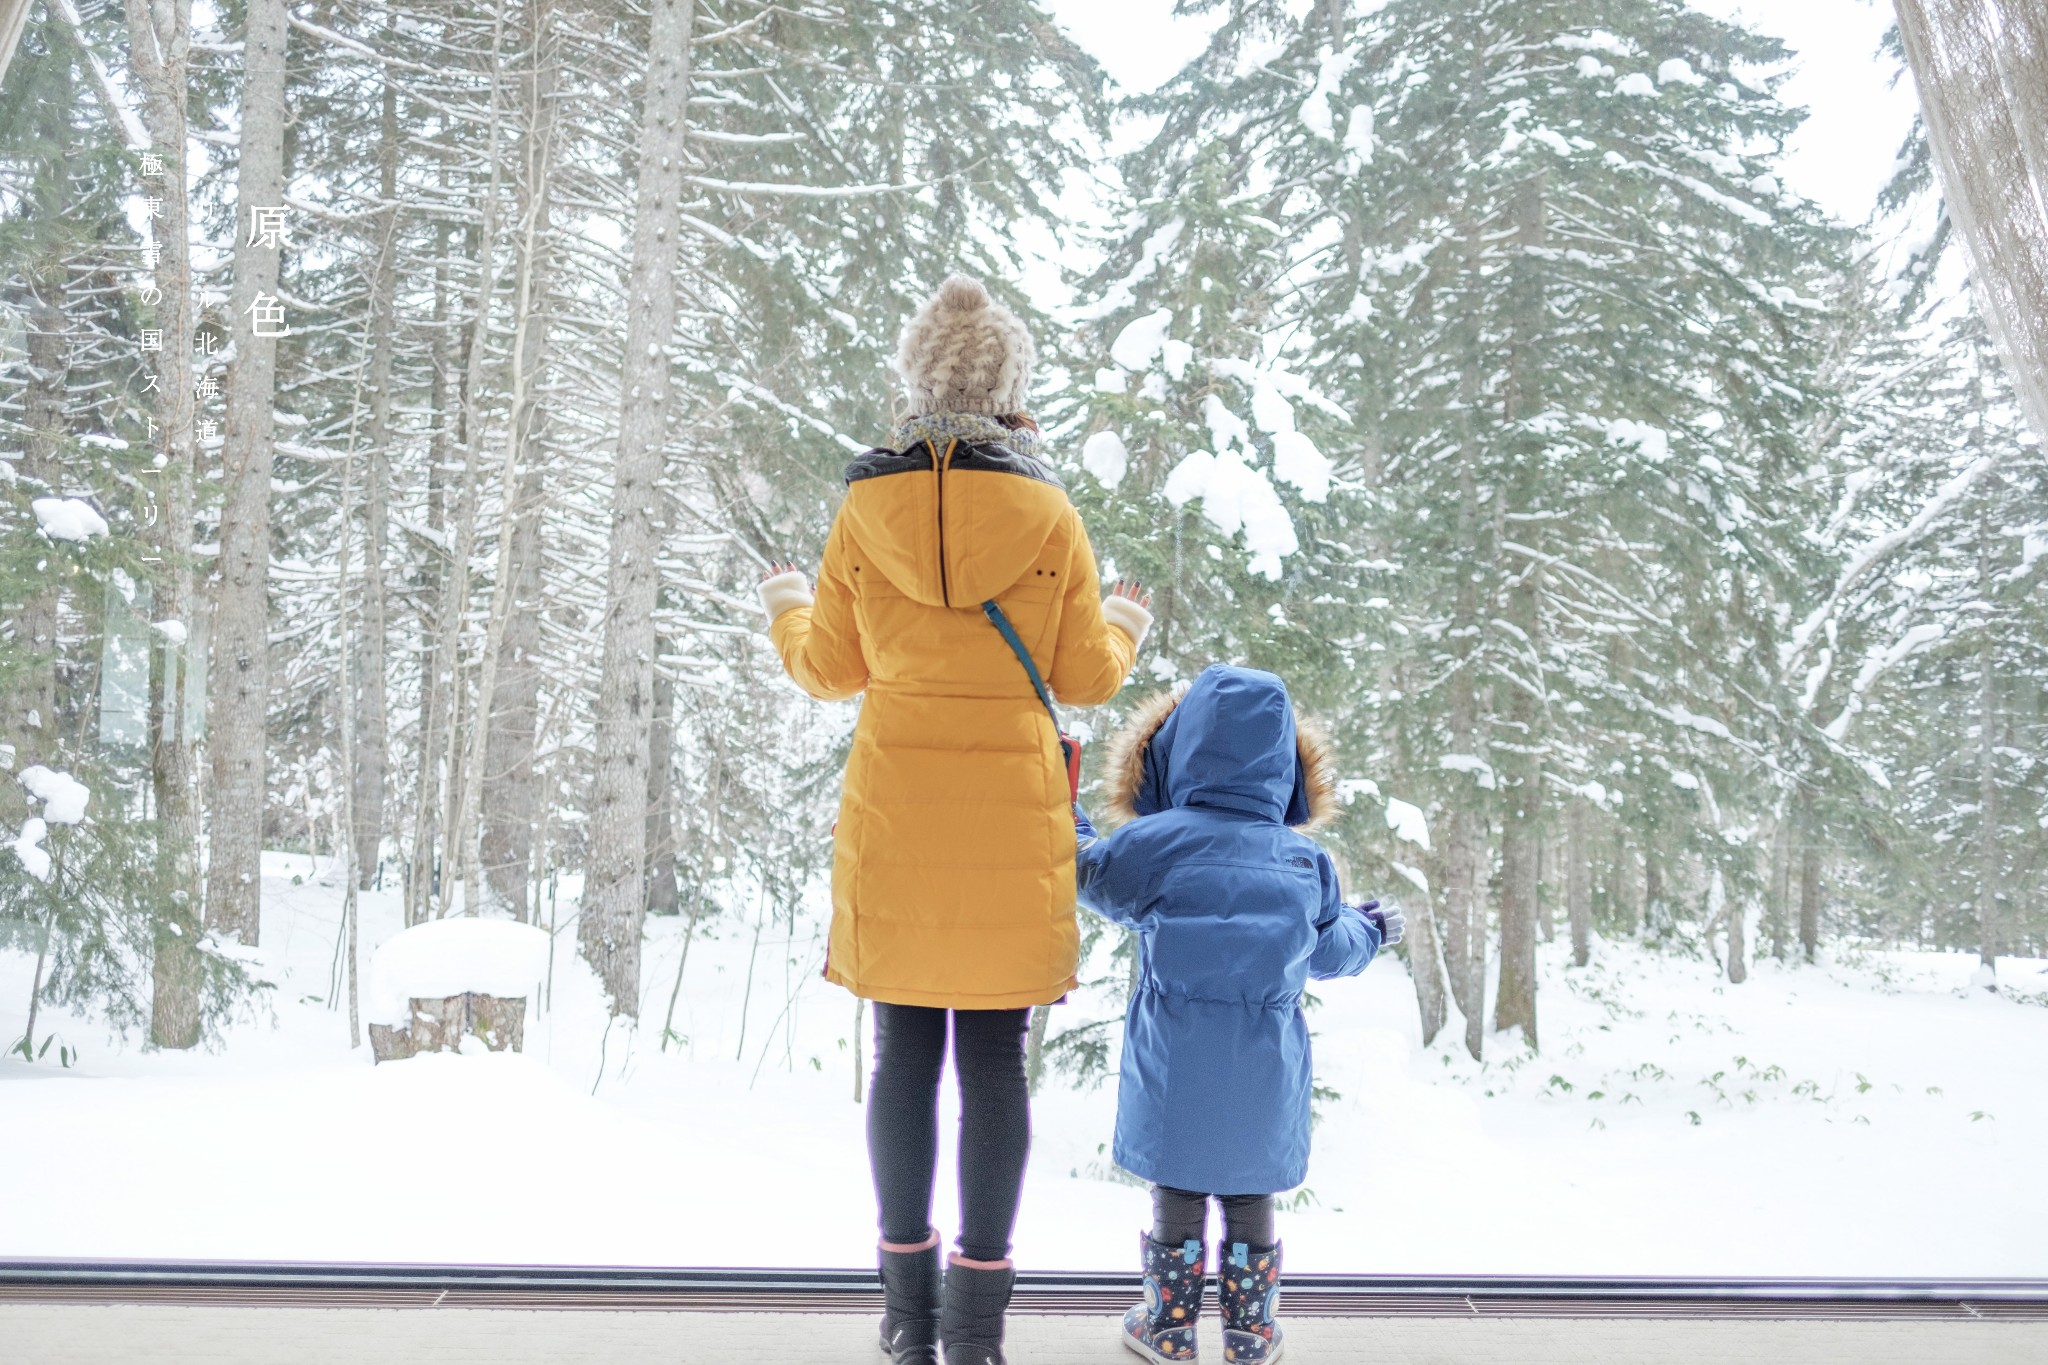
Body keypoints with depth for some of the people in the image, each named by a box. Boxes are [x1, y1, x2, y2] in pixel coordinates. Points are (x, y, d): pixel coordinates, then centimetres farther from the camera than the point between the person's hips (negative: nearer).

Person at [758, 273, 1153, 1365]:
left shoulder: (865, 510, 0)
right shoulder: (1050, 518, -2)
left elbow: (830, 669, 8)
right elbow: (1086, 678, 3)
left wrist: (785, 606, 29)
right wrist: (1124, 626, 25)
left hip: (893, 819, 1)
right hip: (1011, 822, -1)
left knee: (904, 1055, 10)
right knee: (995, 1060, 6)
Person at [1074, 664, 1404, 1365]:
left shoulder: (1151, 842, -11)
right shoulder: (1306, 860, -1)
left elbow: (1092, 875, 5)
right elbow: (1326, 949, 9)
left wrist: (1066, 818, 23)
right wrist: (1369, 929, 32)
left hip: (1174, 1071, -2)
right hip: (1263, 1077, 2)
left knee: (1176, 1192, 14)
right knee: (1250, 1196, 16)